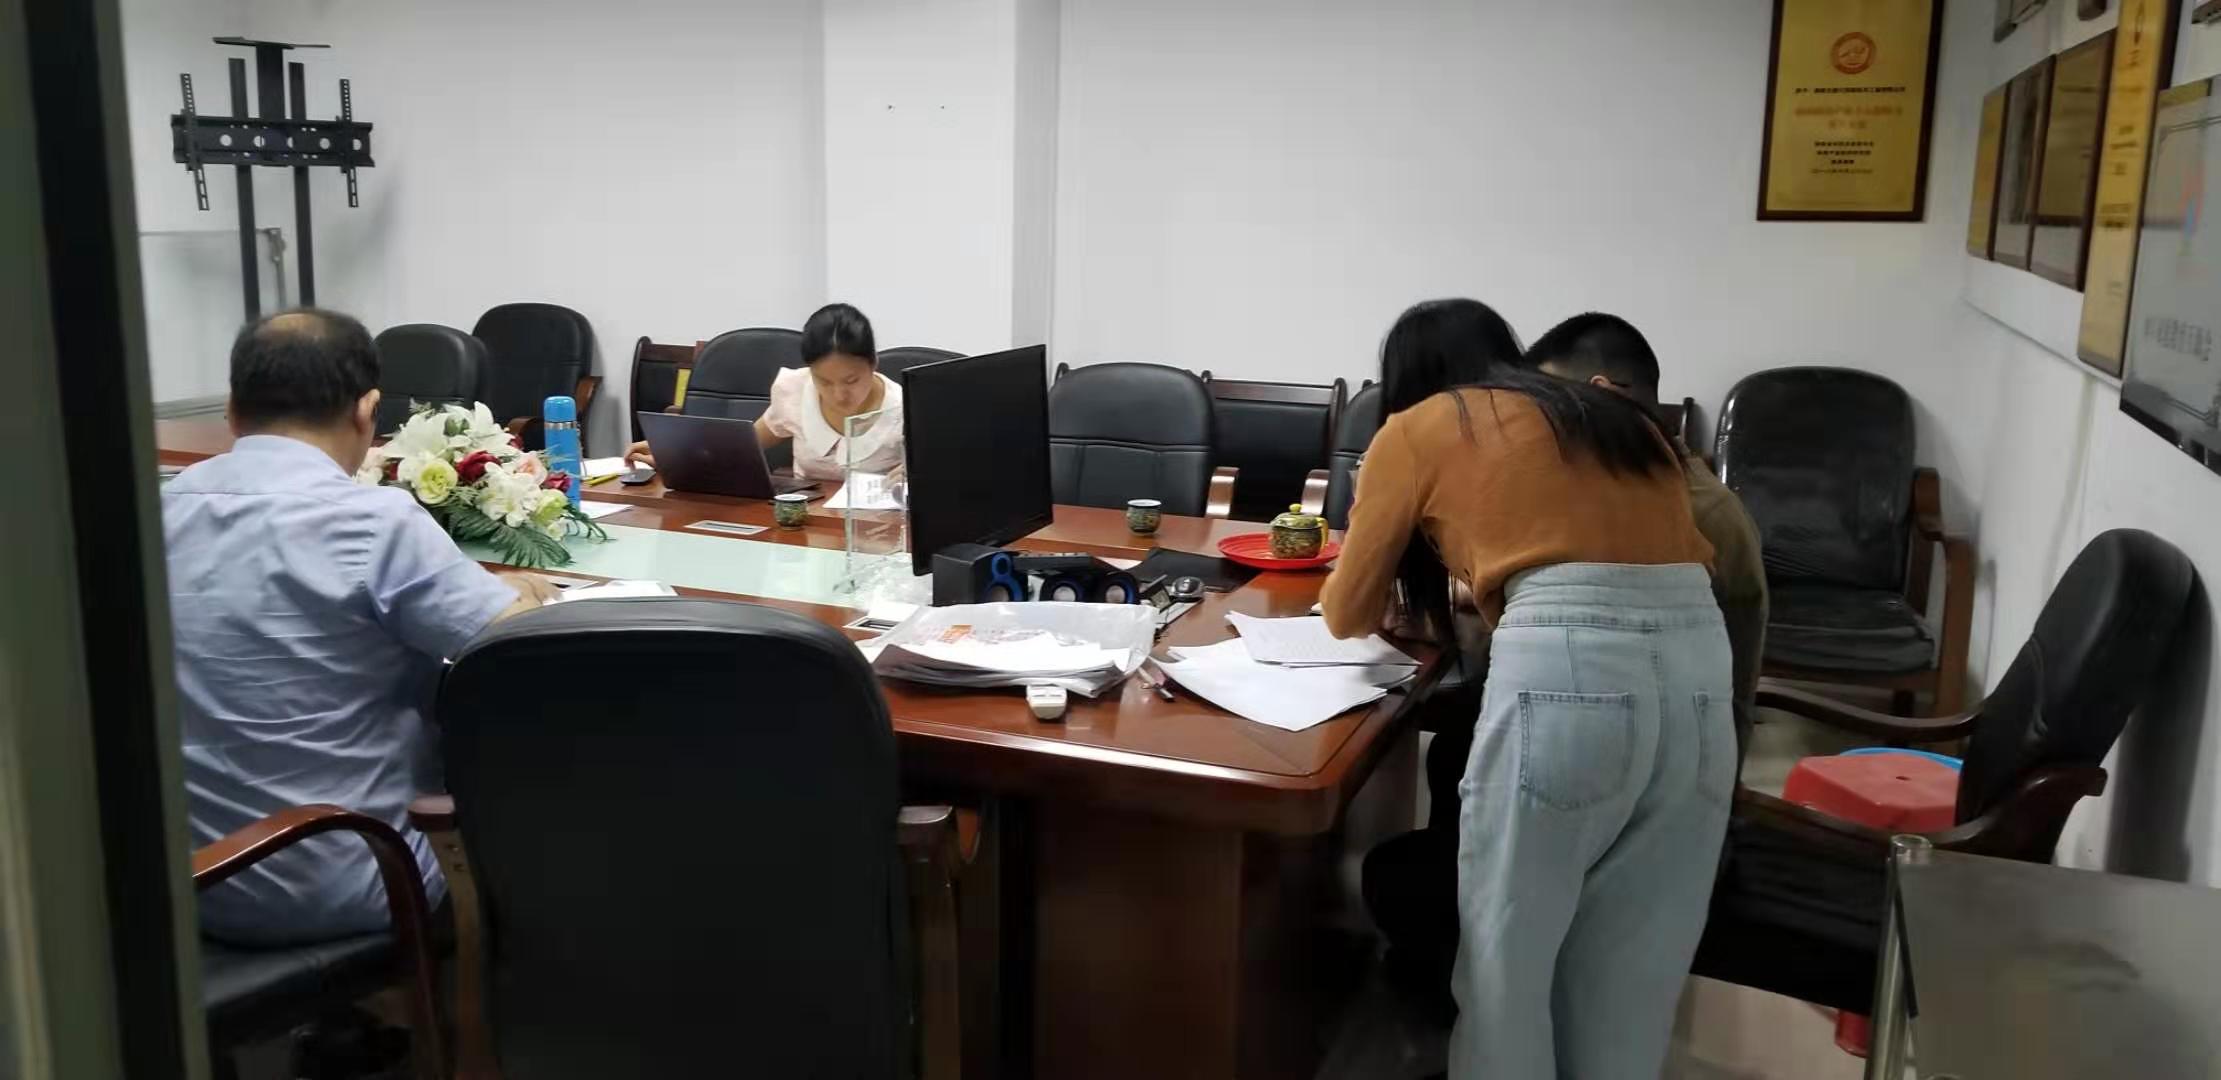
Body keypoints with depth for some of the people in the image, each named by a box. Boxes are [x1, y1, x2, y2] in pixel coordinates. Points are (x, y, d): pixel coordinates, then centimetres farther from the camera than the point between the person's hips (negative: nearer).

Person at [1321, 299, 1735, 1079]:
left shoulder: (1416, 429, 16)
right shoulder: (1616, 417, 30)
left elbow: (1348, 614, 22)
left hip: (1566, 666, -5)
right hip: (1699, 664, 6)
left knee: (1506, 956, 10)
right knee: (1631, 978, 16)